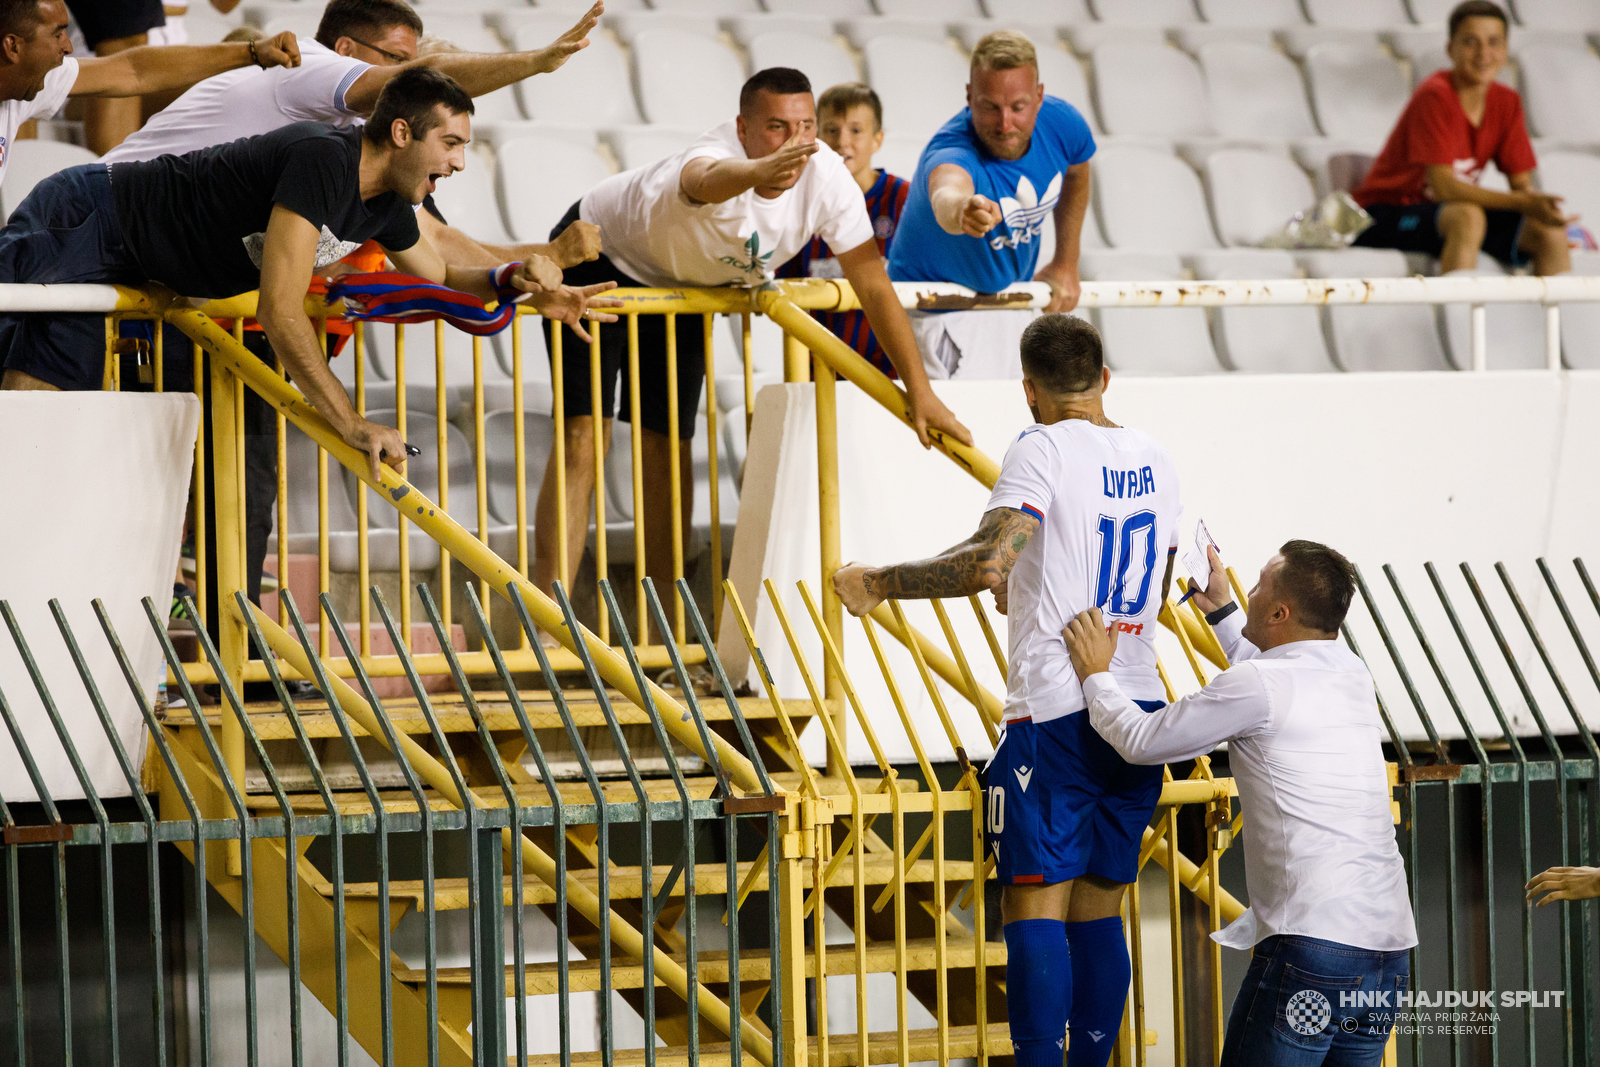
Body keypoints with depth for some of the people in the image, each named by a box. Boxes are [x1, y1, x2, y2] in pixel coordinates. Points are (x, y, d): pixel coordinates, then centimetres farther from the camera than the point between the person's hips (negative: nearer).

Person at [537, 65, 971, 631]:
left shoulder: (825, 176, -25)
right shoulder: (719, 156, -42)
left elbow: (873, 283, -17)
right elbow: (707, 180, -69)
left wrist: (920, 391, -17)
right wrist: (759, 173, -92)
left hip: (683, 287, 5)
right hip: (598, 257, -5)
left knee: (667, 446, 5)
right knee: (584, 435, -15)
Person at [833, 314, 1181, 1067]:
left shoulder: (1042, 450, -10)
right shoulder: (1152, 459, 12)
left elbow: (989, 563, -24)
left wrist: (885, 582, -13)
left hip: (1055, 712, -7)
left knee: (1035, 905, -6)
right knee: (1098, 910, 12)